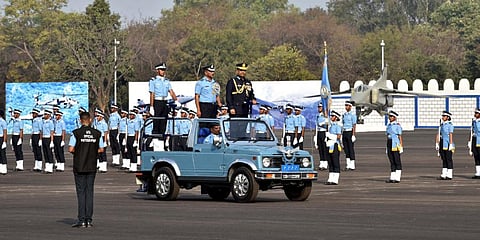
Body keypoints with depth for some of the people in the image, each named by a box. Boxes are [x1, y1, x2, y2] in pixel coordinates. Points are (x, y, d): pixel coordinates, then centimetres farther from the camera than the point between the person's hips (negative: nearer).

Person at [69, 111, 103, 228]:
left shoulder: (76, 133, -8)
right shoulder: (97, 133, 1)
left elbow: (71, 149, -11)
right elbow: (101, 149, 5)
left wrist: (78, 152, 9)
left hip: (79, 166, -3)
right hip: (92, 166, 3)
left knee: (81, 192, 0)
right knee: (89, 192, 6)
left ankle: (81, 220, -5)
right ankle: (89, 219, 3)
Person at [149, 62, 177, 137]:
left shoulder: (167, 81, 15)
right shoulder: (153, 81, -1)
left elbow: (171, 91, 6)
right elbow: (152, 94, -7)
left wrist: (176, 100, -9)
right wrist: (151, 106, -13)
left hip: (165, 103, 5)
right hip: (157, 102, -5)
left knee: (164, 122, 6)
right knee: (156, 122, -5)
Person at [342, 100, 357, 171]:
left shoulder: (353, 115, -7)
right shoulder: (344, 115, 13)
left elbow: (354, 125, -11)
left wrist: (353, 135, -17)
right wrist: (342, 134, 13)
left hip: (350, 132, -7)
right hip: (344, 132, 7)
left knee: (351, 149, -5)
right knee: (346, 149, 6)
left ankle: (352, 165, -3)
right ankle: (348, 165, 10)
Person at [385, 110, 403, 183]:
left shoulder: (397, 125, -8)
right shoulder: (388, 125, 14)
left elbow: (400, 137, -10)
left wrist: (401, 147, -14)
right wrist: (387, 148, 16)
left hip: (396, 146, -7)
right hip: (390, 145, 7)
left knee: (397, 162, -4)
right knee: (392, 162, 7)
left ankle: (397, 178, -4)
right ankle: (392, 178, 8)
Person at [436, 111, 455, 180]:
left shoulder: (450, 125, -10)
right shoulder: (441, 125, 13)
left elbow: (451, 135, -16)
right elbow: (438, 135, 14)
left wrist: (451, 145, -22)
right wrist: (437, 144, 9)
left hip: (448, 145, -8)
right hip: (442, 145, 8)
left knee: (449, 160, -4)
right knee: (444, 160, 9)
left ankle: (449, 176, -2)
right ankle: (444, 175, 11)